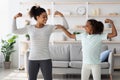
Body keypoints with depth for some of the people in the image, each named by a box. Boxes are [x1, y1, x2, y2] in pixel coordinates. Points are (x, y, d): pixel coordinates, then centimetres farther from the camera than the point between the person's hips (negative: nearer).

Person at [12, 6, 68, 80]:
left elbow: (66, 27, -2)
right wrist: (15, 18, 4)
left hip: (45, 59, -1)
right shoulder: (29, 28, 3)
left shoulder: (49, 27, -1)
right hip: (33, 59, 1)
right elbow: (14, 31, 13)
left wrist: (62, 15, -12)